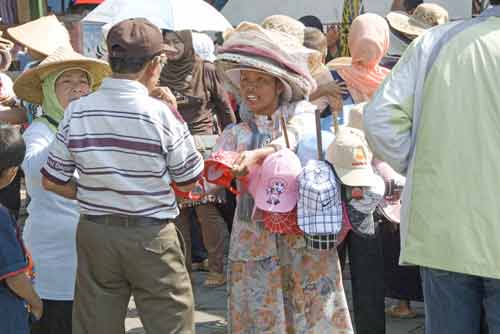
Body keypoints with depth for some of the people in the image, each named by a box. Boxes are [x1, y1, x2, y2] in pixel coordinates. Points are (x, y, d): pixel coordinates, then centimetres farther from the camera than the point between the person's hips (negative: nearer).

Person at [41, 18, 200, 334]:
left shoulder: (76, 111, -4)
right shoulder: (160, 113, -14)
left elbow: (52, 181, 2)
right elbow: (188, 181, -3)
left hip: (95, 233, 4)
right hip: (151, 236, -3)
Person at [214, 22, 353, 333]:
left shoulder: (301, 111, 4)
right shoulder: (236, 134, 11)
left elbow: (300, 133, -20)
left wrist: (258, 154, -37)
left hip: (304, 237, -2)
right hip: (254, 242, 2)